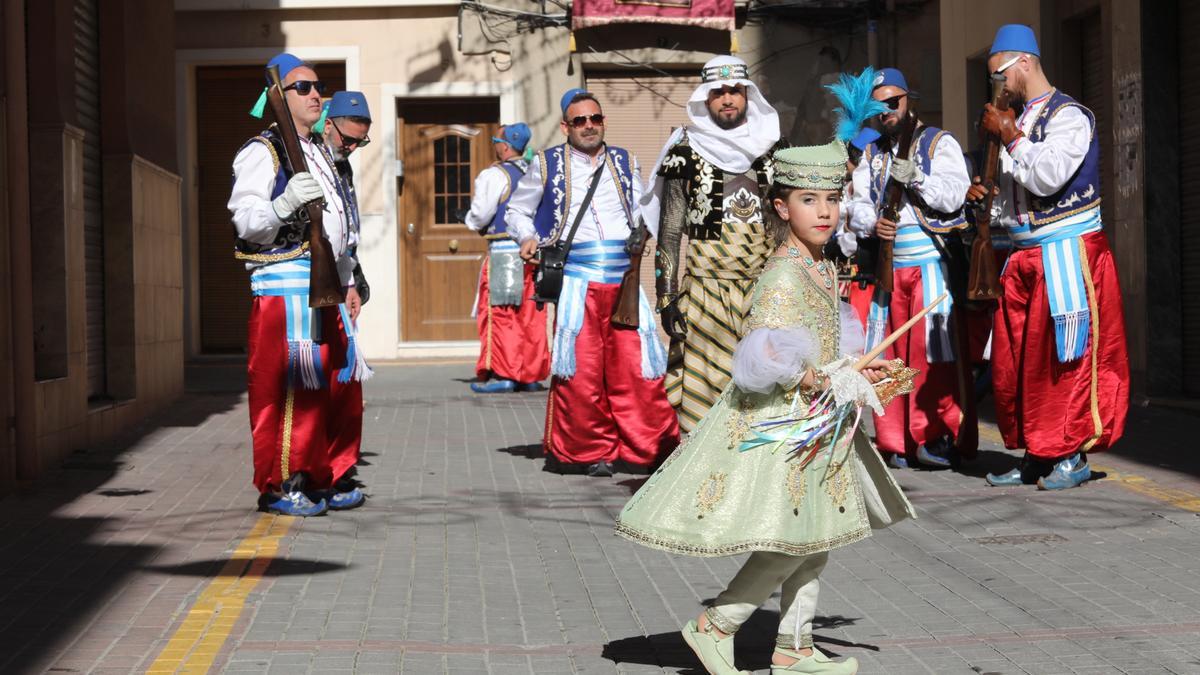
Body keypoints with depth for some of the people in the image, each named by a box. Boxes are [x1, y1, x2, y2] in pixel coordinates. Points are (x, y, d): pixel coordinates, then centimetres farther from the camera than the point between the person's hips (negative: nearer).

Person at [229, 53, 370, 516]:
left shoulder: (320, 154, 22)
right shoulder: (262, 152, -5)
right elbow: (247, 221, -14)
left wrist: (347, 281, 24)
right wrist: (285, 203, -32)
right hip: (283, 283, -9)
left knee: (338, 385, 9)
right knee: (289, 386, -10)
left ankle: (322, 479, 19)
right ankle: (279, 486, -3)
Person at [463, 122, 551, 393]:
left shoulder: (494, 175, -8)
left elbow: (481, 213, -12)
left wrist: (471, 221, 10)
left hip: (504, 251, -6)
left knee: (499, 314, -2)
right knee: (532, 315, 8)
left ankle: (501, 374, -5)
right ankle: (531, 375, 11)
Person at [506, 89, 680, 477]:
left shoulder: (624, 162, 15)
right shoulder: (548, 165, 9)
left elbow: (641, 209, 27)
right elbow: (517, 210, 20)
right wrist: (528, 239, 1)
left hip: (623, 278, 2)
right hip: (577, 279, -2)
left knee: (636, 365, -4)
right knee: (580, 371, -5)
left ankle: (646, 449, 5)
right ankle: (590, 452, 8)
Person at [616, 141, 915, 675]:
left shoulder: (823, 271, 12)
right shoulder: (783, 275, -18)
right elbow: (767, 355, -25)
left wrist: (856, 371, 10)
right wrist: (819, 384, -17)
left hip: (810, 424, 10)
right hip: (776, 425, -10)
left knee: (815, 538, 12)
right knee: (789, 543, -7)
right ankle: (715, 625, 8)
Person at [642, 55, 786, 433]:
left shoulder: (772, 148, 11)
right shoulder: (687, 153, 1)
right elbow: (669, 232, -1)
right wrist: (667, 297, -8)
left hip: (765, 286, 3)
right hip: (706, 285, -3)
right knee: (705, 386, -5)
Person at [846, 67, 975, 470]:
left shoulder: (939, 143, 5)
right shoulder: (872, 155, 20)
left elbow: (954, 194, -7)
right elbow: (857, 203, 11)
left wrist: (915, 179, -17)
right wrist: (871, 224, -9)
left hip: (931, 265, -5)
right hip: (889, 266, 5)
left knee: (932, 353, -8)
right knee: (892, 356, 3)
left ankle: (939, 436, -1)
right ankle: (895, 441, 9)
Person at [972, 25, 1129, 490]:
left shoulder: (1067, 116, -9)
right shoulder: (1019, 120, 15)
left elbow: (1047, 176, -23)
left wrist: (1009, 136, -14)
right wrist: (984, 197, 6)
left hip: (1066, 255, -8)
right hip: (1024, 256, 8)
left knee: (1066, 356, -5)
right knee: (1015, 360, 6)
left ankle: (1071, 456, 2)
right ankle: (1036, 455, 14)